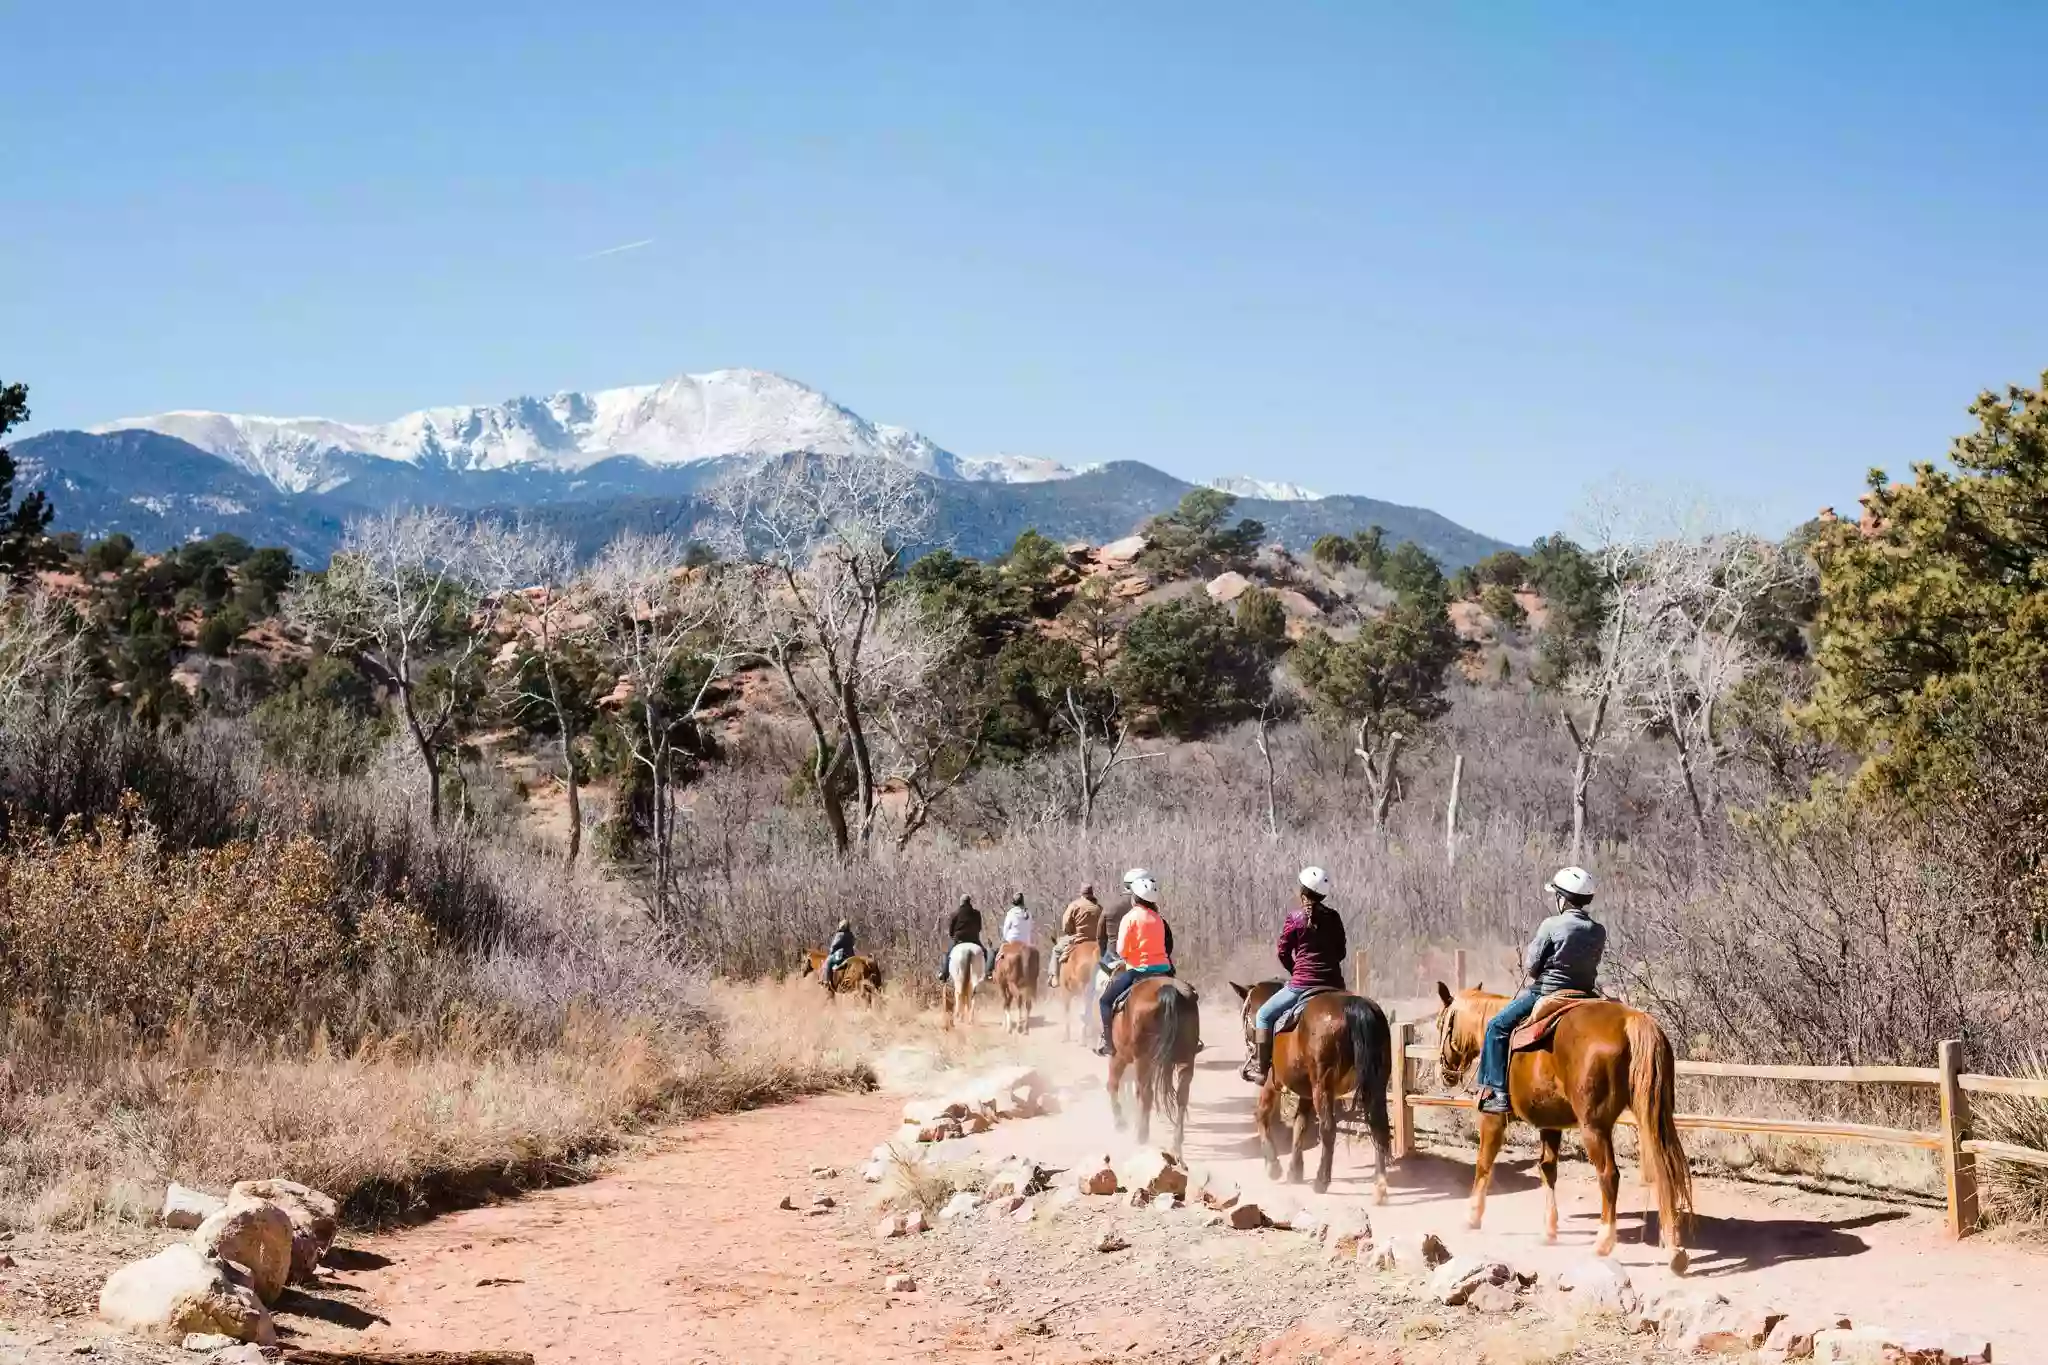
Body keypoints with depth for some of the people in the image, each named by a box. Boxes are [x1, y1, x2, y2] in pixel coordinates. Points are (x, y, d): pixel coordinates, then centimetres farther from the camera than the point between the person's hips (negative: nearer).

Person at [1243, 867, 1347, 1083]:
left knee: (1264, 1015, 13)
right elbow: (1341, 952, 12)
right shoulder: (1334, 918, 6)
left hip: (1302, 984, -4)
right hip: (1334, 984, 4)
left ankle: (1261, 1067, 8)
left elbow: (1283, 953, 0)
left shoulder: (1295, 918, -7)